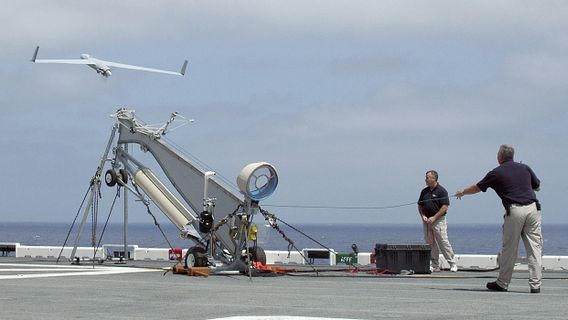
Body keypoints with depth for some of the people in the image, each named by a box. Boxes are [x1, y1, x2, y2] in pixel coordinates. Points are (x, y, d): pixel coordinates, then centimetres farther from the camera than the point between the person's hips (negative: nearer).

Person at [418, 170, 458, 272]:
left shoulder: (441, 191, -6)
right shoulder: (424, 191, 12)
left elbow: (445, 207, -11)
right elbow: (420, 206, 18)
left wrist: (434, 218, -15)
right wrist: (423, 216, 0)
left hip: (438, 221, -6)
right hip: (427, 221, 6)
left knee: (443, 242, -9)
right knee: (430, 244, 5)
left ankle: (453, 264, -4)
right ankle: (434, 266, 10)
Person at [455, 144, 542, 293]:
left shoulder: (496, 173, 7)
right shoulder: (525, 168, 15)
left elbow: (477, 188, 20)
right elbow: (537, 186, 26)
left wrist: (462, 192, 38)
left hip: (515, 210, -3)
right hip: (533, 207, 3)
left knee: (509, 249, 5)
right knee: (534, 247, 2)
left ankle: (502, 284, 13)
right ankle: (535, 285, -2)